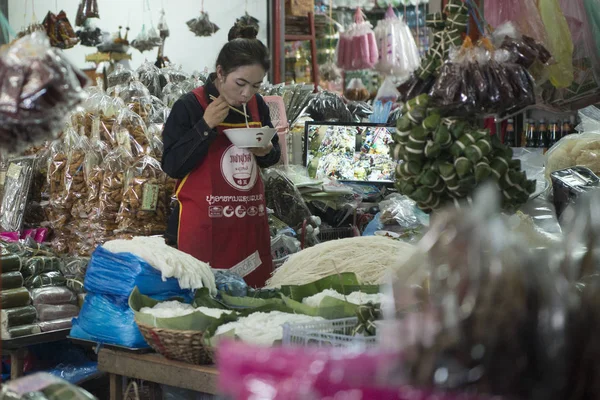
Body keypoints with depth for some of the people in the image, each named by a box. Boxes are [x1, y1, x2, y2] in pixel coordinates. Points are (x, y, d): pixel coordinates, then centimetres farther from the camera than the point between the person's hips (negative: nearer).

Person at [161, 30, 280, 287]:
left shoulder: (257, 106, 6)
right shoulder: (189, 106, -9)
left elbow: (272, 156, 19)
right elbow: (172, 166, -11)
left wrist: (267, 152, -5)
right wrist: (205, 127, -20)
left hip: (250, 222, 5)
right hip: (204, 225, -5)